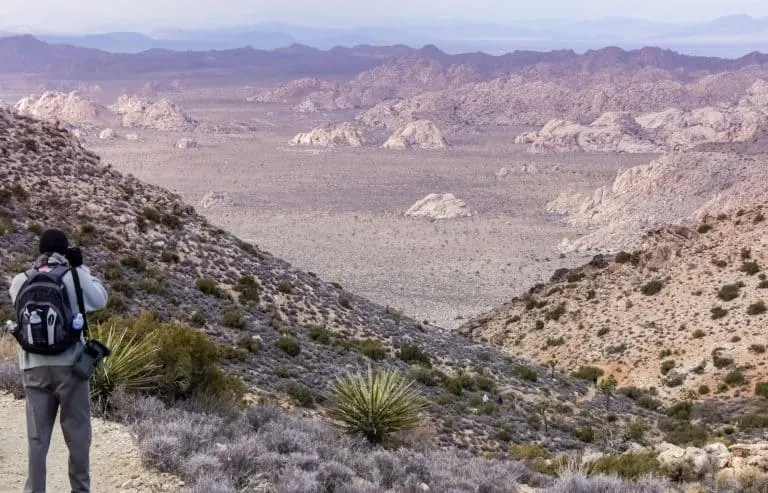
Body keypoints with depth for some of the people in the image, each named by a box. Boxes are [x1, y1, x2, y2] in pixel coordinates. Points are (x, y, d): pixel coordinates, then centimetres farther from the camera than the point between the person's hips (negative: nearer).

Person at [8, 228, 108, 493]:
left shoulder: (20, 282, 0)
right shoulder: (75, 278, -8)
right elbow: (101, 300, 8)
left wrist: (38, 265, 14)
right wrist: (80, 267, 10)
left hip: (34, 367, 3)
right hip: (69, 364, -2)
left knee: (37, 436, 9)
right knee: (77, 432, 9)